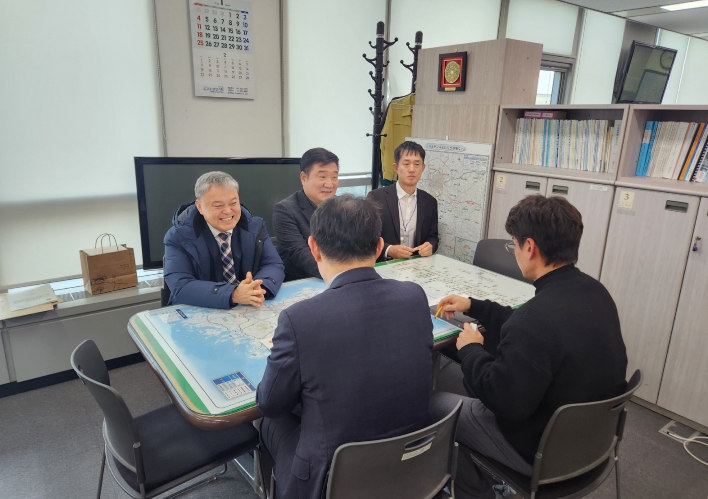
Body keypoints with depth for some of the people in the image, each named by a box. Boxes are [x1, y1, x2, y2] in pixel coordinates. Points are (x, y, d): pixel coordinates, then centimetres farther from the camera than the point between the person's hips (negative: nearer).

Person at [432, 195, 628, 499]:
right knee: (475, 381, 25)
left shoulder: (539, 315, -35)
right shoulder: (595, 292, -5)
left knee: (433, 404, 8)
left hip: (542, 449, -8)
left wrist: (471, 350, -13)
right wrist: (473, 307, 13)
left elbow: (502, 401, -28)